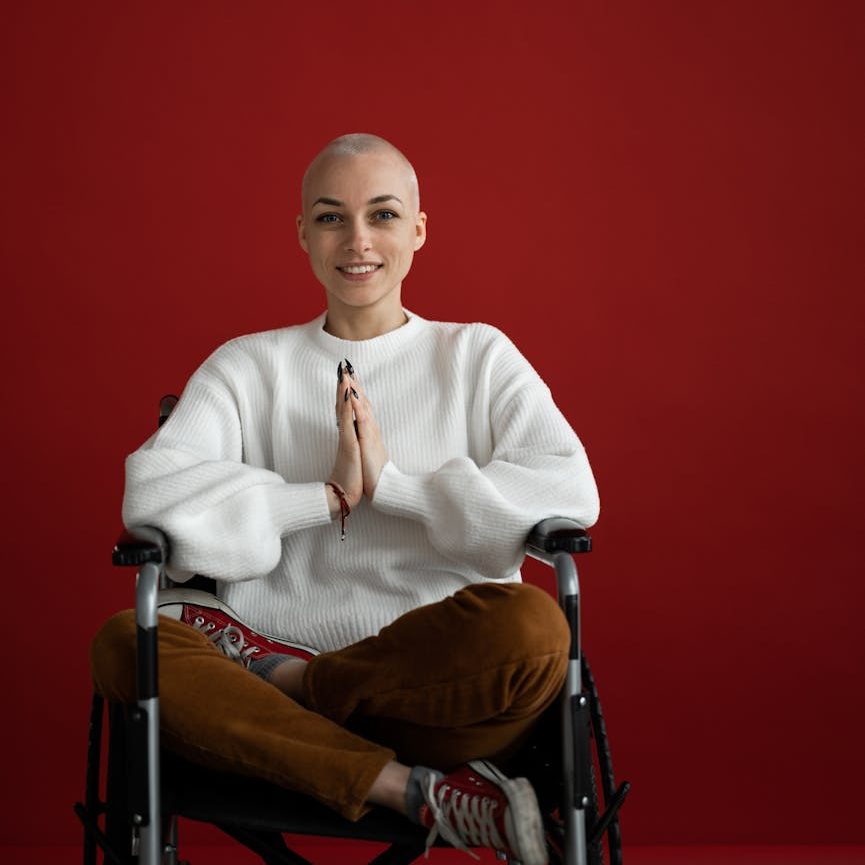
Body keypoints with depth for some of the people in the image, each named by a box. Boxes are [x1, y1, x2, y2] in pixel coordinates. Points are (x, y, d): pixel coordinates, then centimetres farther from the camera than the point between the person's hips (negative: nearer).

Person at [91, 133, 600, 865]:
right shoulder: (249, 366, 15)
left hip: (443, 691, -1)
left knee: (531, 626, -34)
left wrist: (392, 483, -9)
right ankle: (422, 792, -28)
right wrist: (332, 496, -8)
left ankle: (277, 673, -14)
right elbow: (151, 490, -5)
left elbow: (572, 494, -6)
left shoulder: (477, 356, 13)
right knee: (124, 641, -27)